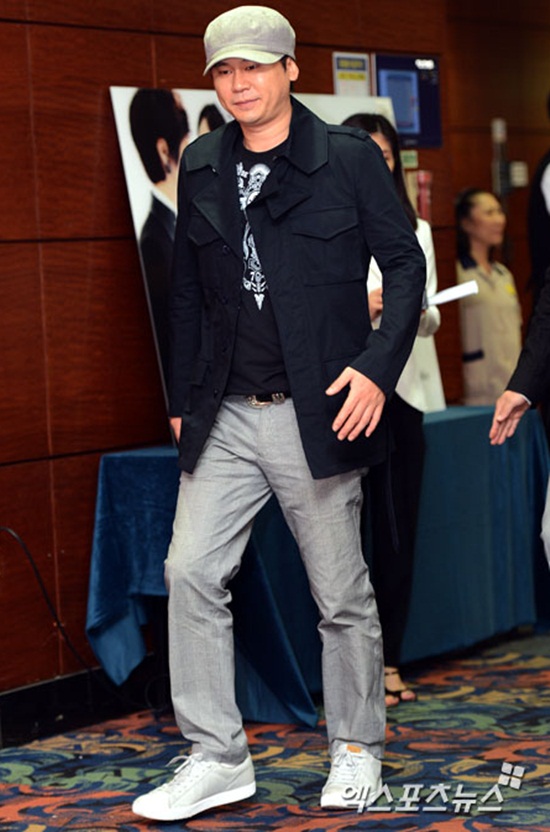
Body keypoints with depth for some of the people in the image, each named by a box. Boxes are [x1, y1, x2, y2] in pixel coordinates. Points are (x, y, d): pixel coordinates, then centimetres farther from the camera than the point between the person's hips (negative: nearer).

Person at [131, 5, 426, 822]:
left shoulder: (350, 159, -3)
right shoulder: (201, 167, 9)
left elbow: (405, 264, -1)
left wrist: (378, 369, -12)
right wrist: (184, 400, 13)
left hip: (316, 412, -4)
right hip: (225, 417, 4)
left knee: (342, 591, 5)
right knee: (191, 573, -3)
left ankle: (357, 750, 22)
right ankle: (217, 759, 7)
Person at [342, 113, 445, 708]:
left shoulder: (417, 232, 17)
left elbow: (431, 320, 9)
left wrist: (414, 308, -13)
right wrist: (359, 307, -19)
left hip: (406, 389, 4)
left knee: (401, 527, 5)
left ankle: (390, 659, 13)